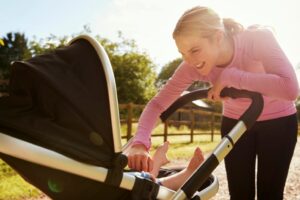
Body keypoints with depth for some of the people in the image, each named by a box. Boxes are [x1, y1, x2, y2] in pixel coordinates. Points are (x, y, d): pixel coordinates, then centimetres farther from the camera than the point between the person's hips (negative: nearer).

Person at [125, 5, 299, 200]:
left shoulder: (260, 39, -30)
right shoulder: (193, 67, -23)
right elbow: (157, 103, -23)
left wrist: (230, 76, -39)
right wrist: (140, 143, -39)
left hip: (279, 121, -2)